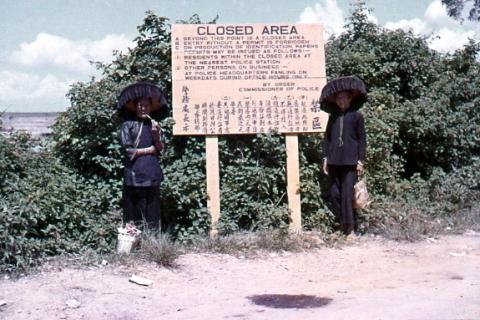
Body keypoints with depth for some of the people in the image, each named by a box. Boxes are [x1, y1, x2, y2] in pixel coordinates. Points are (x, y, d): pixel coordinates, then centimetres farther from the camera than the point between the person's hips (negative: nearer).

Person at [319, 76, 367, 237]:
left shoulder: (356, 115, 1)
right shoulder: (333, 116, 12)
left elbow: (362, 139, 0)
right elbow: (327, 137, 14)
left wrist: (360, 160, -5)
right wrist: (325, 158, 7)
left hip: (350, 161, -4)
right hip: (334, 161, 4)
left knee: (348, 194, -5)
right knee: (334, 193, 4)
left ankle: (350, 228, 4)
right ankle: (343, 222, 20)